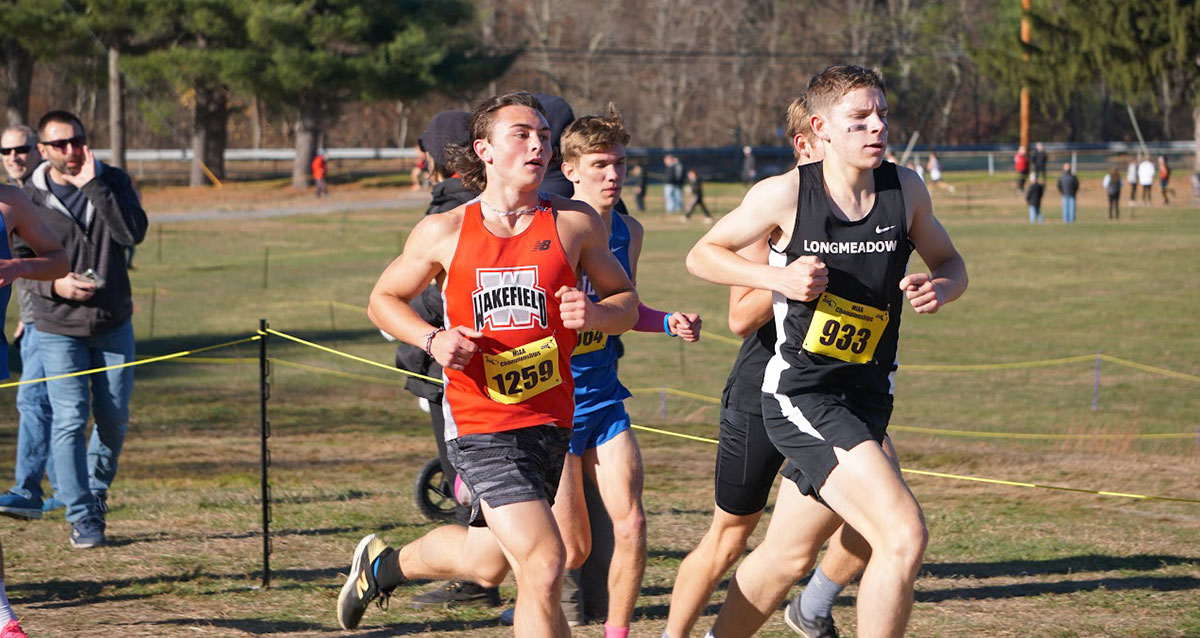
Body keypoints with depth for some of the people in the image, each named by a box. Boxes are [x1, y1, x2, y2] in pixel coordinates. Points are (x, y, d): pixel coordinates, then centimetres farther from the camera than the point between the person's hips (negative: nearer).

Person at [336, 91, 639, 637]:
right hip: (480, 424, -4)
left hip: (550, 422, 4)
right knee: (543, 566, -18)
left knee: (487, 563, 19)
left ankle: (383, 563, 49)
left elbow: (626, 303, 9)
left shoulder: (575, 223, 1)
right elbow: (383, 300, 11)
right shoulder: (444, 233, -2)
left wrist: (595, 313, -15)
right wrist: (433, 341, -9)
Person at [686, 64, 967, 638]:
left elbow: (949, 263, 15)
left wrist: (940, 289, -9)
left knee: (786, 558, 20)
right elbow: (703, 255, 2)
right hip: (799, 394, -6)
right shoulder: (784, 196, -11)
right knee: (905, 536, -21)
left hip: (867, 398, 6)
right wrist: (779, 276, -15)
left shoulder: (905, 190, 1)